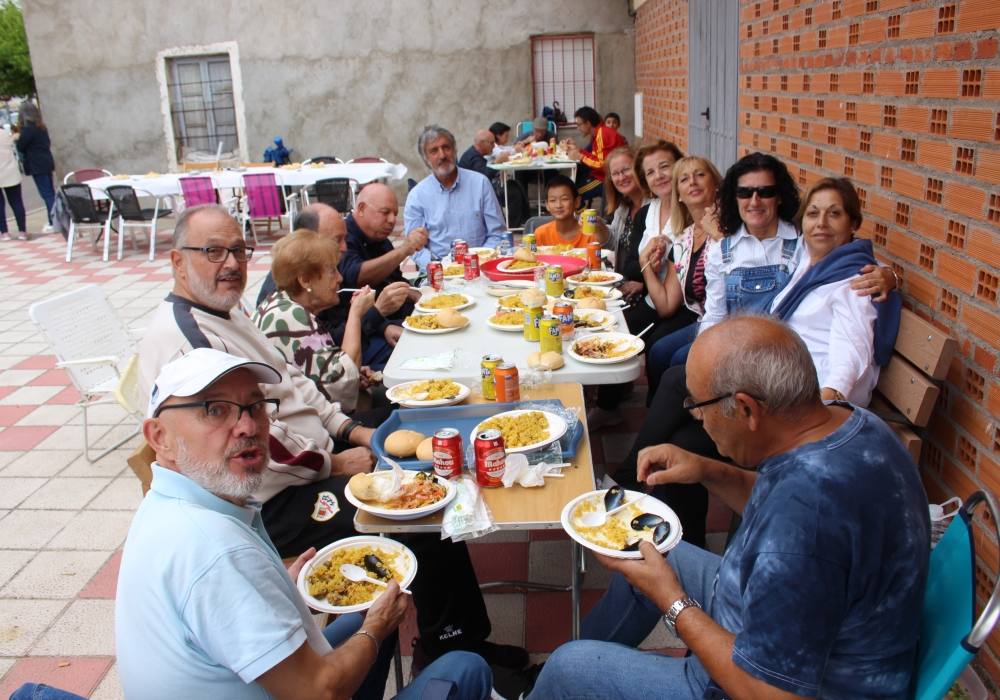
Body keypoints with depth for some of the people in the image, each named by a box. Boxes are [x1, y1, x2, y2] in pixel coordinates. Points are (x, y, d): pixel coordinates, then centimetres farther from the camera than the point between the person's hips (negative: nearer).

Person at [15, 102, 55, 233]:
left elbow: (20, 147, -12)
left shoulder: (27, 129, -15)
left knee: (46, 194, -7)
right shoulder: (42, 127, 10)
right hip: (46, 162, 8)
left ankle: (53, 223, -7)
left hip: (37, 166, -8)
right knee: (50, 193, 12)